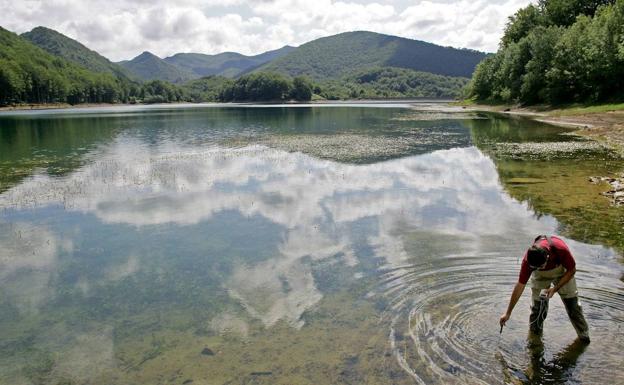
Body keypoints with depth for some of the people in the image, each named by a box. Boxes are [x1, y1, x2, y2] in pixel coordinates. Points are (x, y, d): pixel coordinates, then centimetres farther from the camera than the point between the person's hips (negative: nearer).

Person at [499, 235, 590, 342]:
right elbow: (520, 286, -27)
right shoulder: (528, 260, -36)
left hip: (562, 271, 0)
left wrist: (555, 289, -28)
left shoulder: (561, 249, -42)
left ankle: (584, 336, 20)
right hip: (540, 275, 0)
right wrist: (508, 313, -25)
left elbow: (572, 270, -21)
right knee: (538, 306, -6)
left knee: (572, 304, 2)